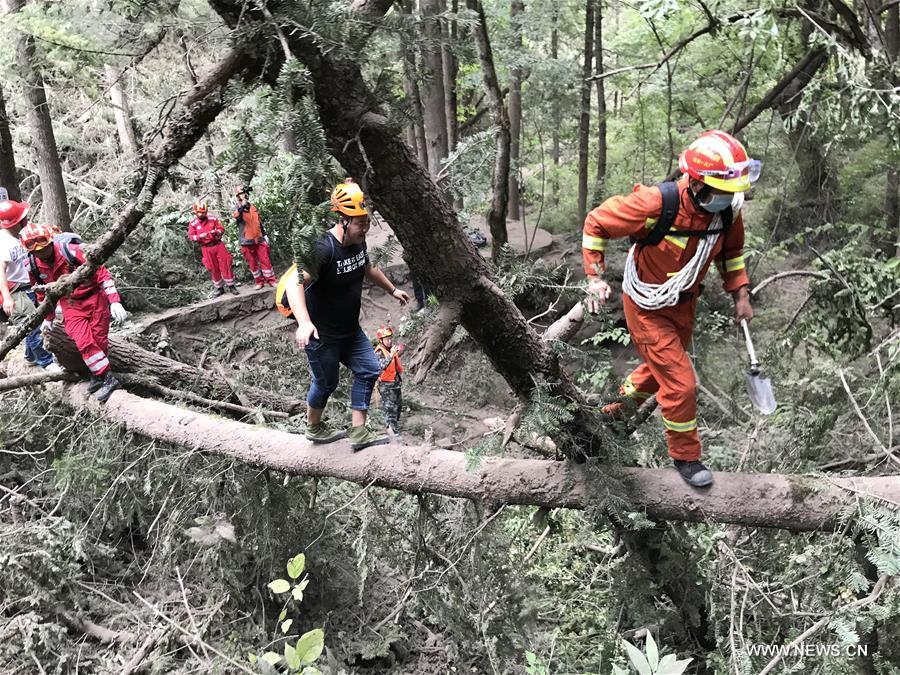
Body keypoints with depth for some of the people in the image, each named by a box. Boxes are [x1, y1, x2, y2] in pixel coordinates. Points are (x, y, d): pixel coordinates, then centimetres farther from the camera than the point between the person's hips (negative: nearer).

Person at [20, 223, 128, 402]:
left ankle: (97, 374, 20)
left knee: (99, 340, 2)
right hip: (71, 305, 3)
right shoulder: (33, 266, -9)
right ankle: (108, 379, -4)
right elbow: (43, 293, 10)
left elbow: (102, 273, -20)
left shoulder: (70, 251, -24)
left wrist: (114, 301, -26)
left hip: (94, 297, -3)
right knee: (84, 342, -14)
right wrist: (48, 318, 18)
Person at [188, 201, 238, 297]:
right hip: (206, 248, 0)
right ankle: (219, 288, 19)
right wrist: (200, 236, -24)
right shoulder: (193, 224, -2)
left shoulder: (213, 219, -1)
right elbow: (191, 236, -5)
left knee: (226, 265, -2)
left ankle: (231, 286, 7)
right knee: (213, 268, 7)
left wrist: (216, 232, -19)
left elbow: (221, 229, 2)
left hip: (218, 244, 0)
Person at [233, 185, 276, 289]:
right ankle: (259, 282, 15)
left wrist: (264, 235, 16)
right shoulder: (237, 208, -4)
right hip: (247, 241, -3)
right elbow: (236, 216, -30)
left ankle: (271, 280, 6)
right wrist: (242, 206, -44)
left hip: (258, 239, 3)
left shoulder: (253, 207, 10)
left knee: (265, 260, 0)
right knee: (252, 263, 5)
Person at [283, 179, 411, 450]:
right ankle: (314, 428, 37)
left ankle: (358, 433, 14)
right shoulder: (324, 249, -29)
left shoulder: (358, 242, -3)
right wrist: (304, 323, -53)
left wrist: (392, 290, 30)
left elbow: (368, 269, 20)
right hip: (321, 335, -8)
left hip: (350, 330, 8)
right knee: (326, 383, 9)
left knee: (369, 371, 5)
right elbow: (295, 282, -41)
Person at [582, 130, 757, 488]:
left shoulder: (728, 208, -14)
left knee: (661, 368, 26)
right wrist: (595, 276, -24)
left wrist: (740, 293, 2)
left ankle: (617, 411, 54)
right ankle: (685, 456, 17)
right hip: (647, 307, -7)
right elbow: (596, 222, -21)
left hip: (684, 302, 7)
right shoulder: (657, 204, -34)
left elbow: (731, 249, 8)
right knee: (681, 384, -6)